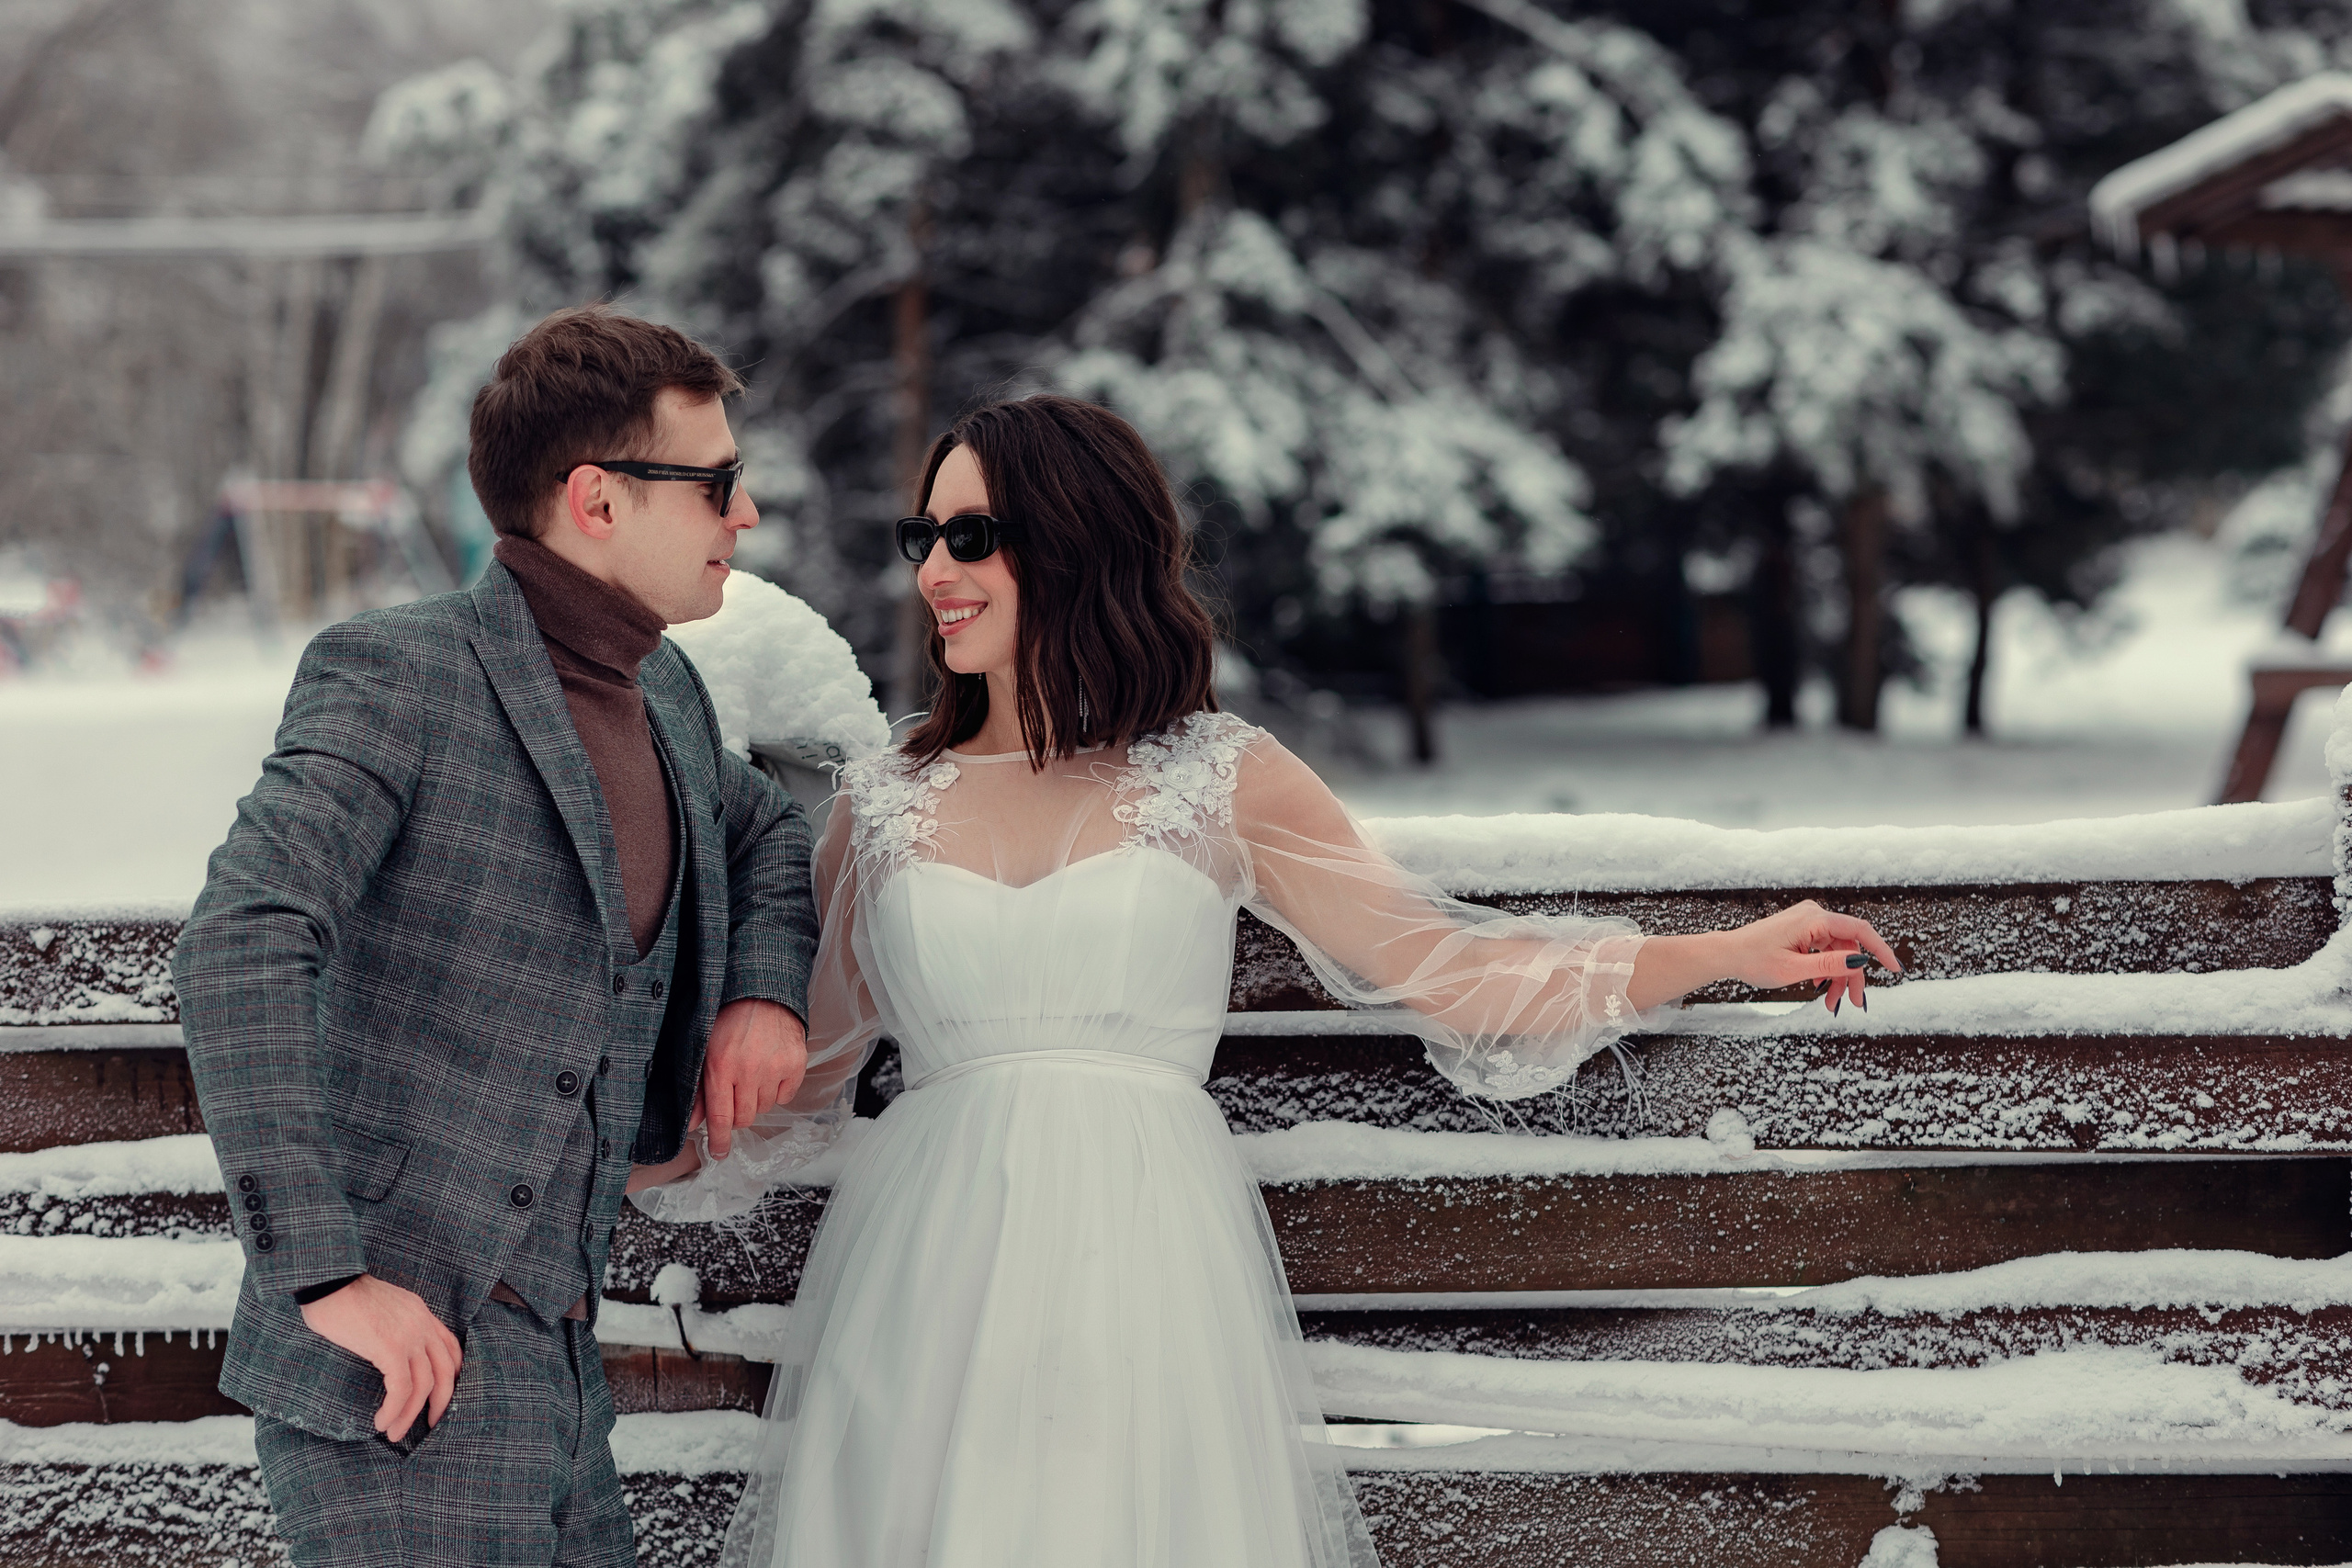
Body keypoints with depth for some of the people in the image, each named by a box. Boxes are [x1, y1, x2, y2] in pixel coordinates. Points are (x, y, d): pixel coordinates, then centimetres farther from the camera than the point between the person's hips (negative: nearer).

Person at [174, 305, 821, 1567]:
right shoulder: (396, 676, -10)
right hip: (396, 1363, -8)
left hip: (558, 1362, 8)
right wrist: (323, 1276, -25)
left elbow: (764, 827, 37)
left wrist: (766, 984, 15)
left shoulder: (665, 696, 15)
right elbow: (240, 953, -21)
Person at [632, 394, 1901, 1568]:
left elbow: (1439, 969, 1)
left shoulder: (1219, 782, 5)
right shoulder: (887, 804, 10)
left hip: (1145, 1279, -1)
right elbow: (794, 1079, 15)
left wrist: (1735, 954, -6)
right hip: (926, 1294, 2)